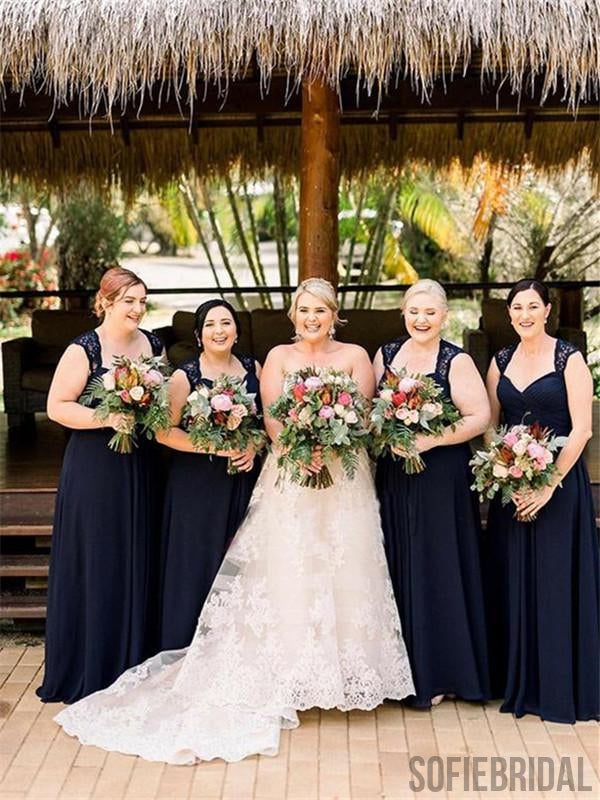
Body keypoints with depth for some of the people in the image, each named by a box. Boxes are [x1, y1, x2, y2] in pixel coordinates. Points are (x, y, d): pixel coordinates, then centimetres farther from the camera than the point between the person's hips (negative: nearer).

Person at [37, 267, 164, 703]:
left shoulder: (153, 344, 8)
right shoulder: (83, 350, -9)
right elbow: (57, 406, -12)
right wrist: (106, 418, -23)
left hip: (140, 467, 5)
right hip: (94, 470, -5)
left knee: (137, 563, 10)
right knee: (94, 565, 2)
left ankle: (132, 662, 25)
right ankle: (90, 668, 16)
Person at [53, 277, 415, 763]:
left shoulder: (355, 356, 7)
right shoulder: (279, 356, 7)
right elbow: (272, 417, -3)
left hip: (345, 476, 1)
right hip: (290, 474, 0)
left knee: (345, 570, 2)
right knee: (290, 571, -1)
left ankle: (348, 672, 13)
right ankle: (294, 676, 7)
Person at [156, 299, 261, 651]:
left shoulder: (252, 368, 7)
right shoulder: (185, 376, -5)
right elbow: (165, 431, -9)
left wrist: (255, 445, -6)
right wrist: (214, 447, -17)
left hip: (245, 480, 4)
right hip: (198, 483, -4)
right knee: (199, 563, 0)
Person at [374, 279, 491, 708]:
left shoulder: (457, 361, -6)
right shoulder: (385, 355, 9)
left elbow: (479, 417, -11)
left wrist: (429, 440, -20)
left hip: (441, 479, -4)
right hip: (394, 478, 5)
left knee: (436, 570, 2)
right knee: (398, 569, 9)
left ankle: (436, 673, 16)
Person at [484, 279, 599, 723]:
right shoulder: (501, 361, 9)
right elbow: (490, 425, 10)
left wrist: (550, 485, -16)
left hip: (559, 481, -5)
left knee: (556, 581, 0)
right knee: (514, 581, 9)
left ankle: (561, 686, 14)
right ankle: (519, 681, 23)